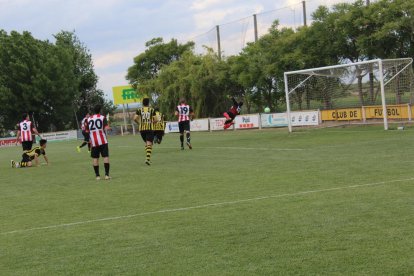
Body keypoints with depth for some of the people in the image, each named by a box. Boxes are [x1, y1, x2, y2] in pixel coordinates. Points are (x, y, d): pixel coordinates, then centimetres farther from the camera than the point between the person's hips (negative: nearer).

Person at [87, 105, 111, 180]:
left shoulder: (89, 119, 7)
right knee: (106, 156, 0)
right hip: (103, 141, -3)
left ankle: (97, 175, 6)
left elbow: (87, 130, 11)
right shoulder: (102, 117, -3)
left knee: (95, 158, 6)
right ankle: (107, 174, -7)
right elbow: (106, 128, -15)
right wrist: (109, 127, 7)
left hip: (93, 142, 3)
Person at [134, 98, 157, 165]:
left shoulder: (139, 110, 4)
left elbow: (135, 118, -6)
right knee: (149, 144, -7)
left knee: (146, 143, 21)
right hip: (150, 128, -3)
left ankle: (148, 158, 21)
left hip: (142, 129, 3)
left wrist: (139, 123, 11)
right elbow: (155, 120, -3)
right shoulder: (152, 110, 2)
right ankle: (147, 158, -23)